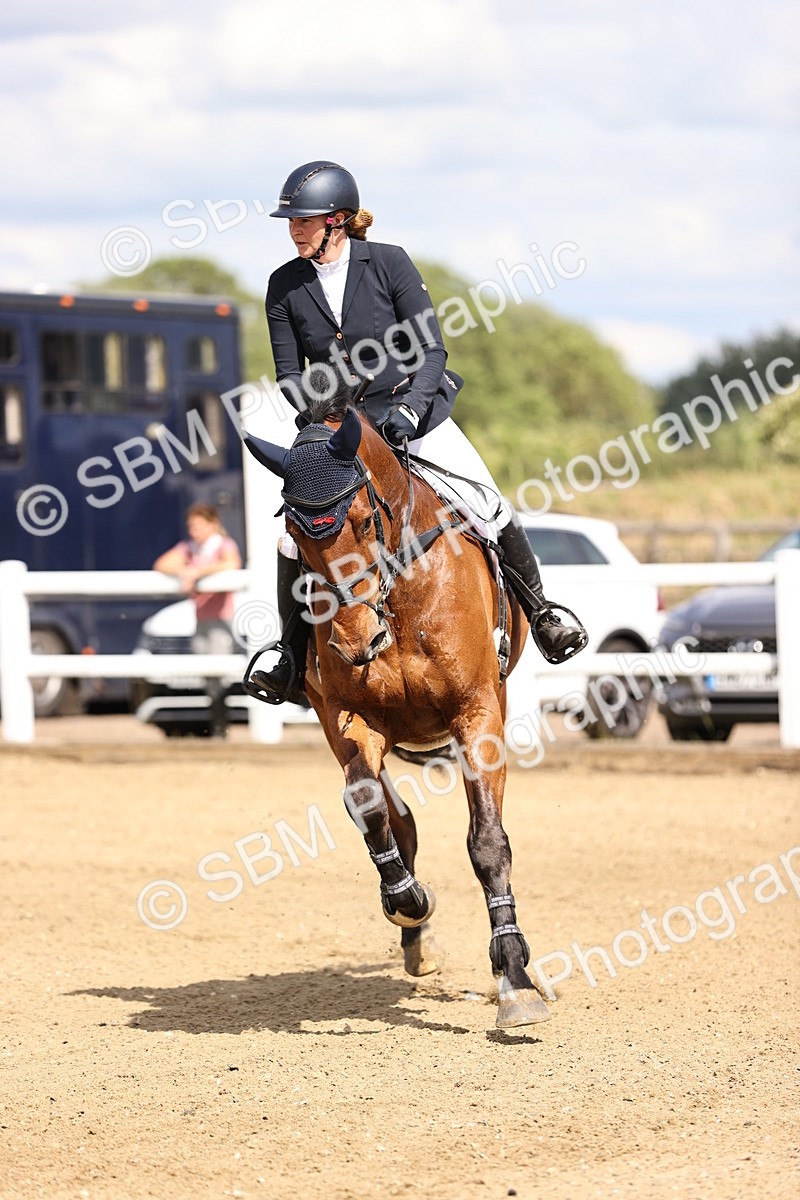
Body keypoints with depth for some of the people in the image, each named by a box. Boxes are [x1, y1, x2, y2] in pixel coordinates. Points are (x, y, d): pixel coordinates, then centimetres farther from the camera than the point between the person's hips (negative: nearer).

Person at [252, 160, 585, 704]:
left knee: (493, 511, -8)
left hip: (414, 411, -2)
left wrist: (409, 407, -25)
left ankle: (542, 618, 13)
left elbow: (432, 350, -11)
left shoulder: (389, 263, -12)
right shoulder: (285, 286, -4)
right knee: (294, 543, -9)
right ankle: (295, 664, 6)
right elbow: (289, 373, 1)